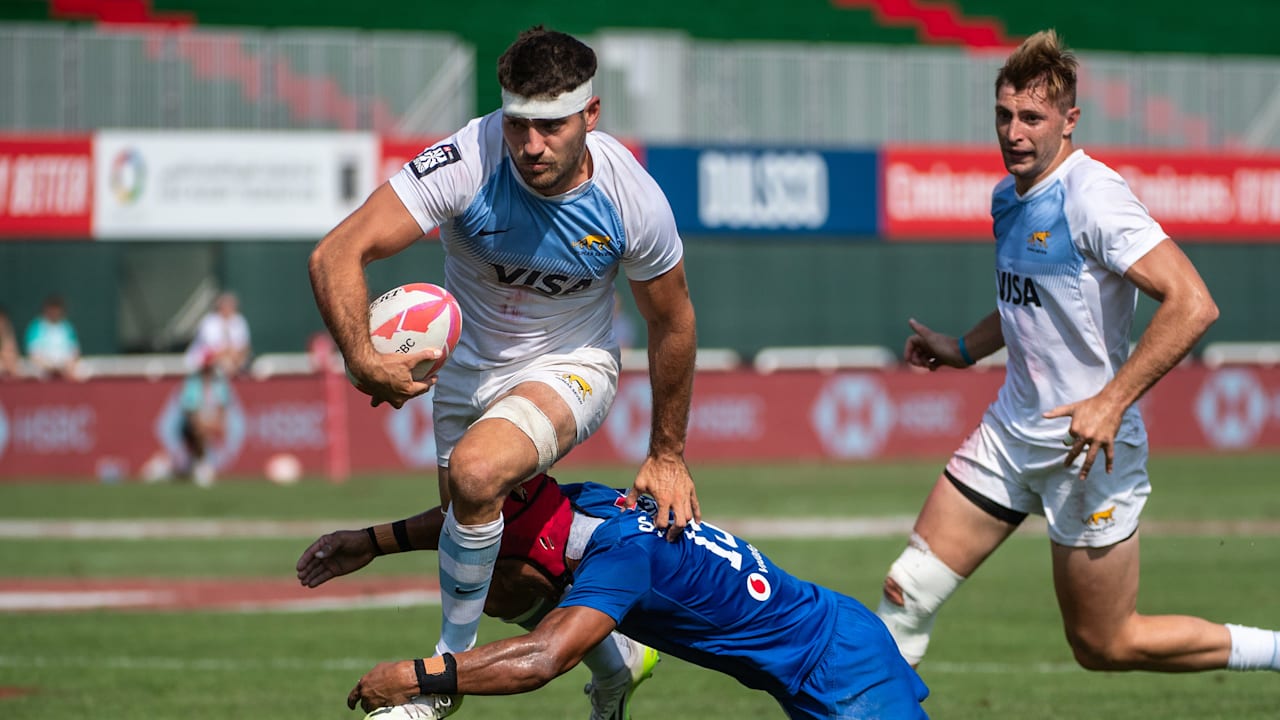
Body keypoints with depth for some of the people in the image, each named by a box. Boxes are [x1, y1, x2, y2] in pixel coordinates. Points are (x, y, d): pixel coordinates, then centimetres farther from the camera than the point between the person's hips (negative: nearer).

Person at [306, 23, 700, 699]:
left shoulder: (633, 200, -24)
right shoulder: (467, 162, -29)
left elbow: (671, 322, -5)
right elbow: (337, 254, -32)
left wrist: (667, 454, 4)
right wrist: (362, 359, -49)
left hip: (570, 365, -3)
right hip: (468, 364, 3)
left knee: (475, 471, -32)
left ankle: (451, 661, -12)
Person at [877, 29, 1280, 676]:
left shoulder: (1092, 196, -20)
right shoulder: (1009, 196, 8)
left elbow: (1192, 304, -29)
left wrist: (1111, 403, -29)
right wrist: (964, 349, 18)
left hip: (1088, 447, -8)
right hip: (1011, 430, 8)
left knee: (1105, 646, 2)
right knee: (907, 593, 3)